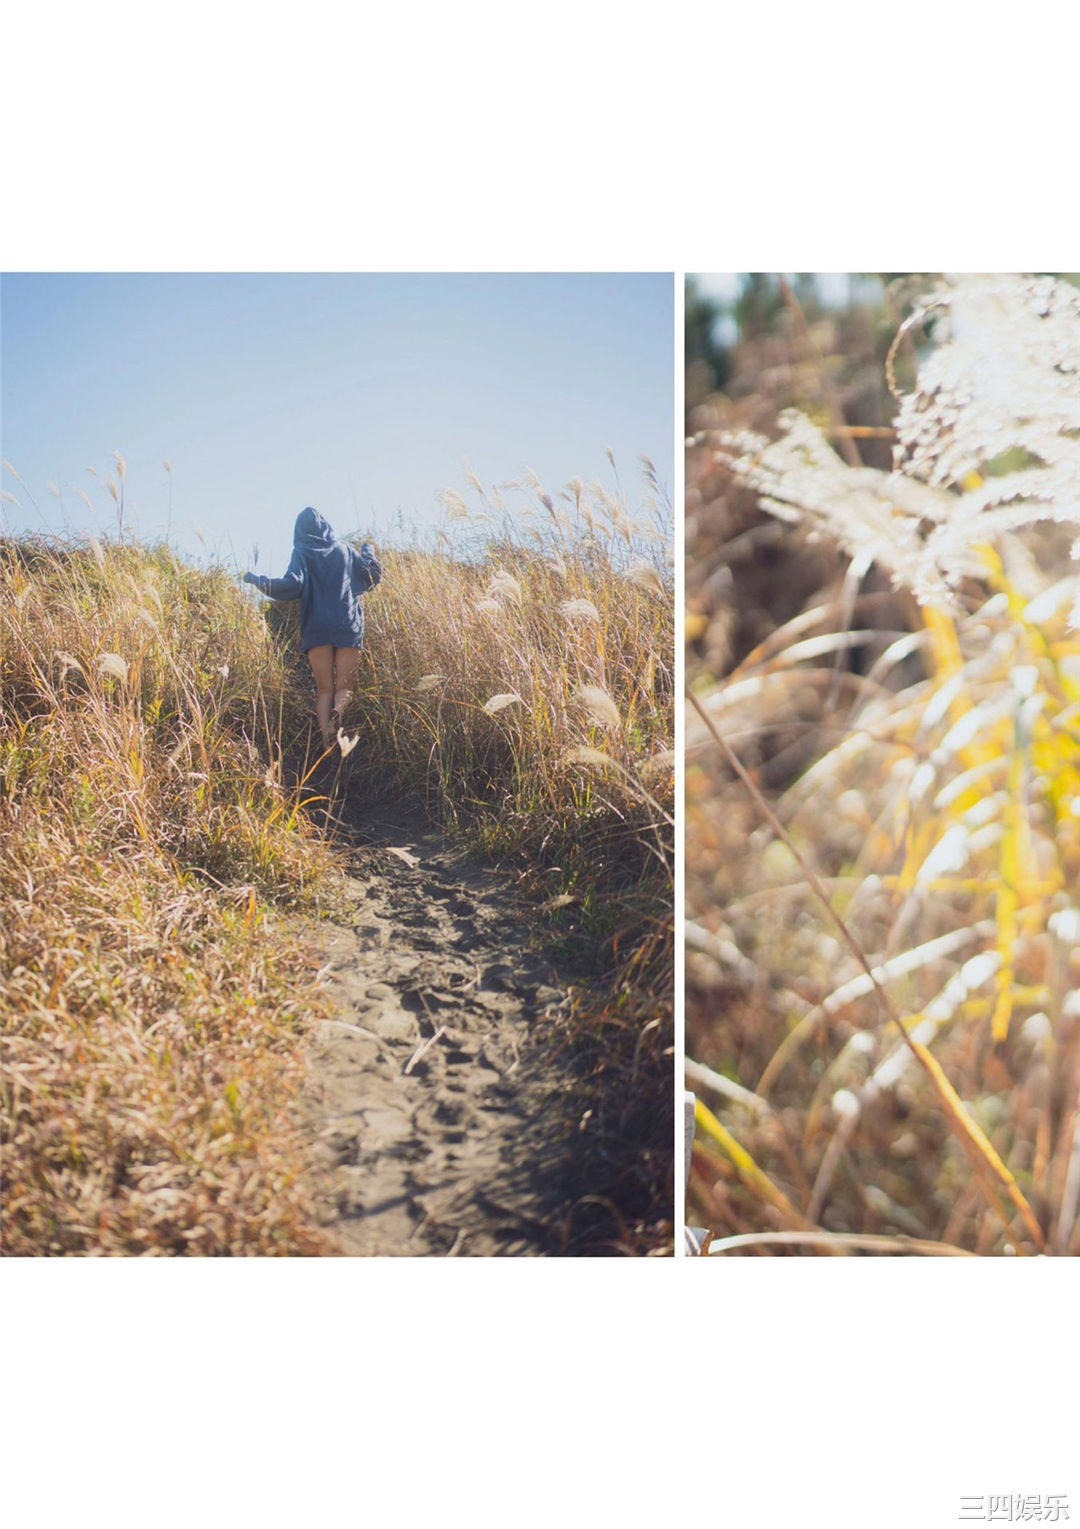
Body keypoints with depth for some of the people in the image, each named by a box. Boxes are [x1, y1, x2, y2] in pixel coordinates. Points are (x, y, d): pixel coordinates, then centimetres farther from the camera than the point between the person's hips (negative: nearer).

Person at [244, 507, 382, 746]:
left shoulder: (302, 554, 1)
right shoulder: (345, 550, 10)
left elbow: (292, 586, -12)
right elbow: (374, 575, 18)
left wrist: (258, 580, 0)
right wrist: (369, 552, 38)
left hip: (317, 629, -1)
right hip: (349, 628, 1)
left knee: (324, 688, 4)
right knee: (344, 686, 4)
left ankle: (327, 738, -13)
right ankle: (338, 712, -29)